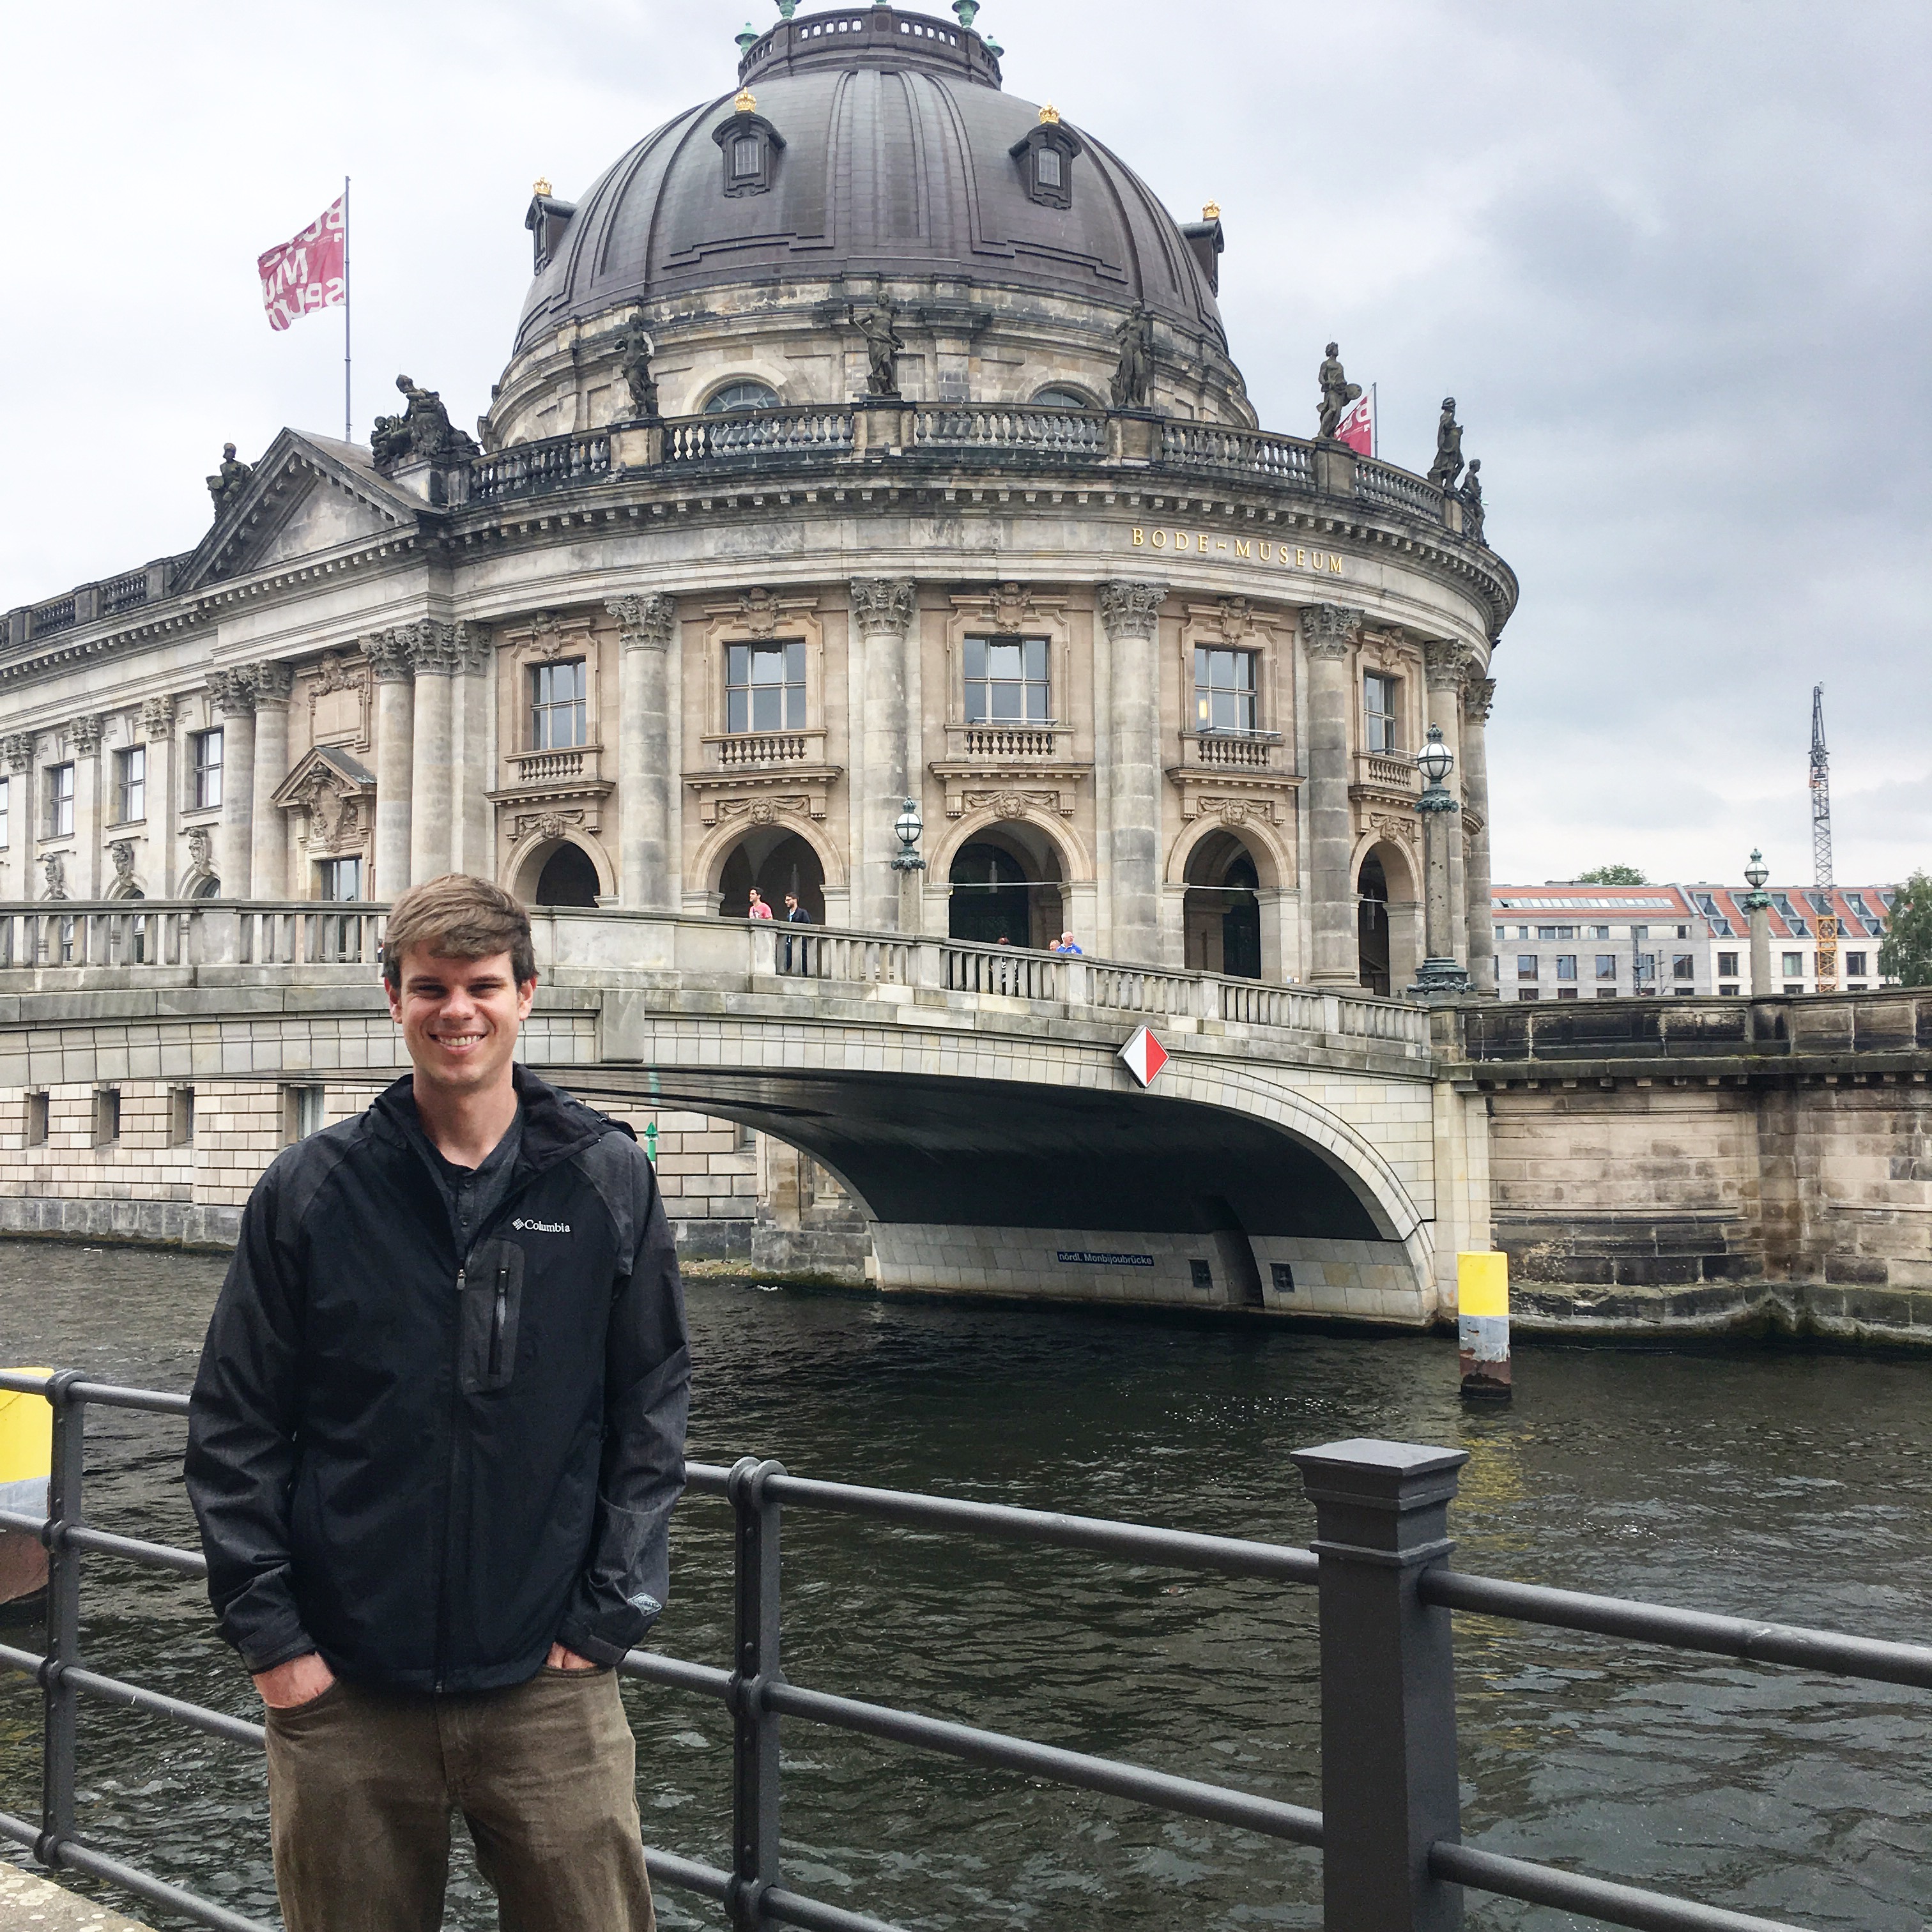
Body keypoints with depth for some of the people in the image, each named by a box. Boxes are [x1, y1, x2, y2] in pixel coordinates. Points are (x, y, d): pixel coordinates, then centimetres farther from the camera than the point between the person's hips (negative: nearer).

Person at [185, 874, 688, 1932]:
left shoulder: (607, 1179, 0)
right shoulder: (311, 1189, -1)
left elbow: (651, 1410, 2)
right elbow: (235, 1429, 1)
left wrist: (610, 1615, -3)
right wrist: (269, 1635, -4)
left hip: (548, 1685, 0)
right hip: (342, 1691, 0)